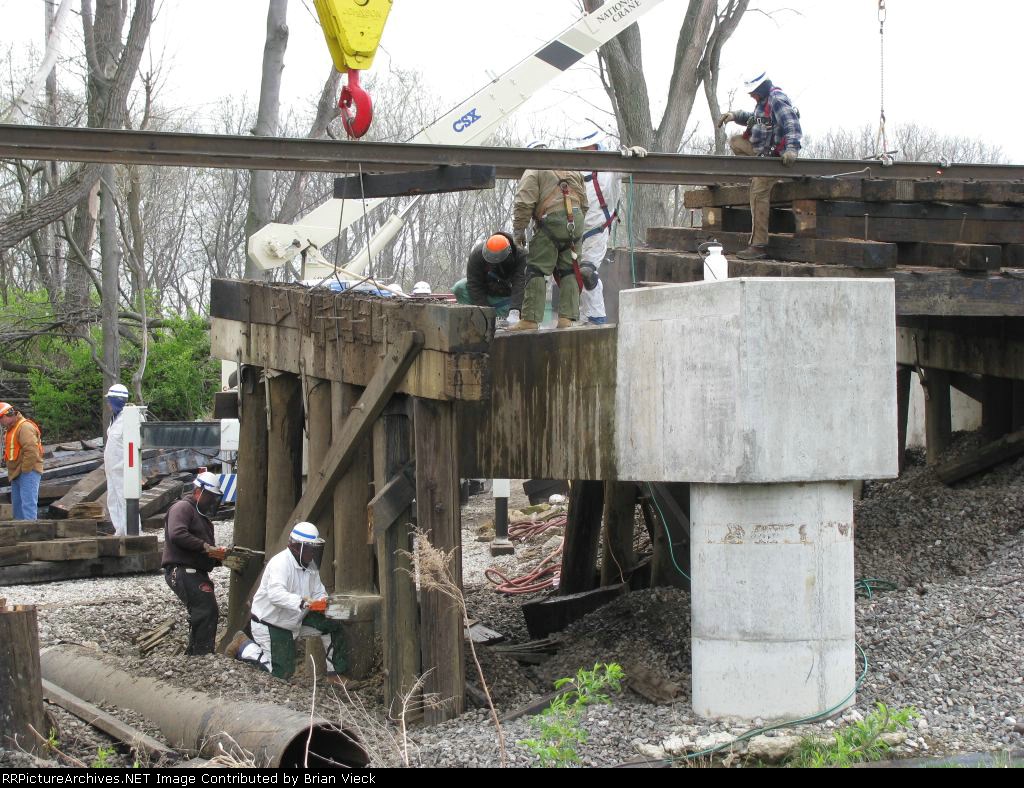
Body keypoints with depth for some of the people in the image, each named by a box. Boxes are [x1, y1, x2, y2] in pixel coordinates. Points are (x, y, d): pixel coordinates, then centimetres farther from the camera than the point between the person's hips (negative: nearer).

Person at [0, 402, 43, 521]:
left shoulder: (25, 427, -16)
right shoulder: (10, 429, 18)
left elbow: (31, 450, -25)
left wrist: (25, 470, -20)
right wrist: (12, 472, 16)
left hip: (28, 472, -10)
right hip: (16, 474, 10)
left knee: (28, 504, -15)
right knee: (17, 505, 13)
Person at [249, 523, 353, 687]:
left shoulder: (310, 566, 0)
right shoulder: (280, 563, -28)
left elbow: (318, 592, 3)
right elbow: (275, 593, -45)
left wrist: (325, 602, -23)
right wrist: (303, 602, -58)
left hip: (295, 621, 8)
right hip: (269, 623, -8)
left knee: (332, 625, -6)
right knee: (281, 673, -7)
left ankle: (335, 673, 4)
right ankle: (245, 647, 13)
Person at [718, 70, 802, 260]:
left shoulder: (778, 101, -17)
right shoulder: (765, 101, 14)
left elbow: (793, 127, -27)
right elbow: (753, 118, 33)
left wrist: (791, 149, -40)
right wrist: (735, 115, 16)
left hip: (773, 155, -10)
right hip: (760, 150, 10)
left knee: (759, 194, -15)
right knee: (735, 141, 20)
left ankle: (759, 246, -17)